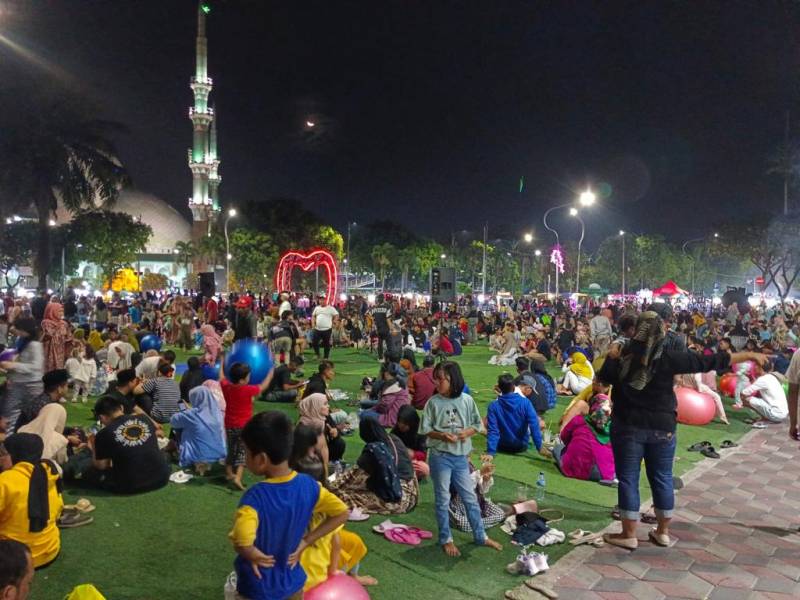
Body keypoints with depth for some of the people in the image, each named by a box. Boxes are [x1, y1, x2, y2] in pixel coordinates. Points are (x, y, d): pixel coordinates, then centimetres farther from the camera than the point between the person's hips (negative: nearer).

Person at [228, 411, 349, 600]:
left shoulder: (255, 496, -29)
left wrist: (254, 555, -23)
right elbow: (342, 513, -8)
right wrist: (305, 542, -5)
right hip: (293, 581, 4)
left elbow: (242, 543, -44)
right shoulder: (308, 485, -14)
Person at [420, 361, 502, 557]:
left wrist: (467, 432, -13)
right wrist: (442, 435, -21)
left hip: (461, 457, 2)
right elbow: (425, 429, -5)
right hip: (440, 457, -2)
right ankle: (446, 539, 26)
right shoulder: (433, 402, -9)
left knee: (470, 498, 13)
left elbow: (477, 424, 7)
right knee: (443, 500, 9)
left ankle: (480, 536, 30)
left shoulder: (467, 400, -3)